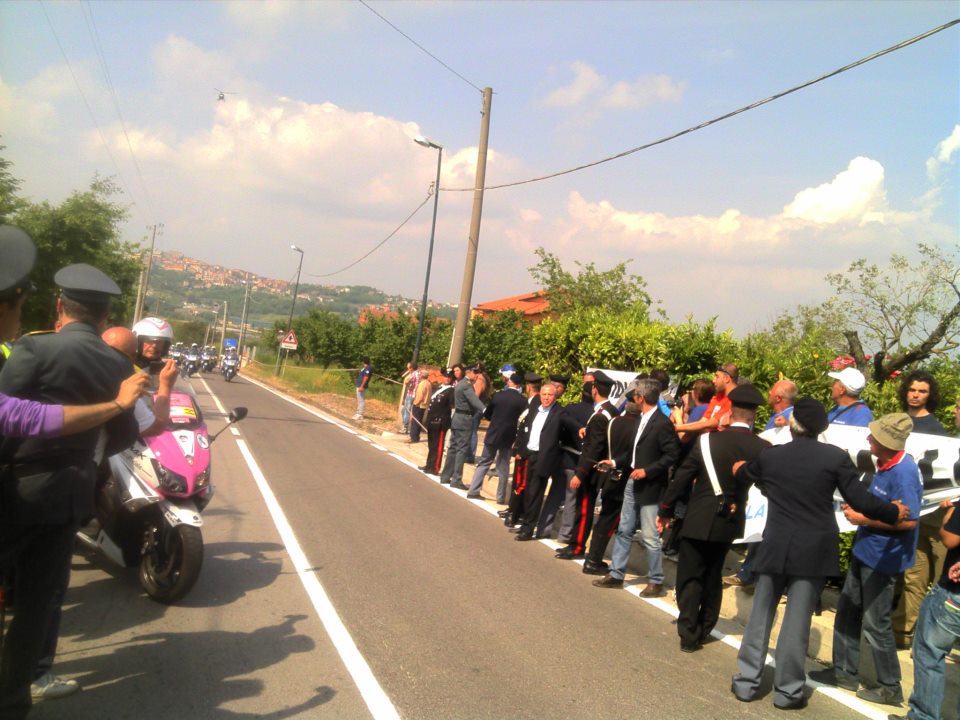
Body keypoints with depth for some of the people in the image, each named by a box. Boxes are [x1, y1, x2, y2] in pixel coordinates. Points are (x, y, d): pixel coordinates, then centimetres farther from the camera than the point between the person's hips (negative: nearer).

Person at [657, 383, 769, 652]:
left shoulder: (708, 440, -13)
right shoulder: (762, 448, -10)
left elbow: (682, 477, -8)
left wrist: (665, 510, 2)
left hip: (699, 520, -3)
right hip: (730, 520, 3)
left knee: (690, 577, 7)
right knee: (713, 576, 20)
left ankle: (689, 634, 7)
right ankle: (704, 630, 29)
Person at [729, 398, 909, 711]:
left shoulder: (769, 455, 0)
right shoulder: (836, 456, -8)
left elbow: (742, 477, 20)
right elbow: (860, 500, -7)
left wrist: (739, 469, 45)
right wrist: (893, 512, 12)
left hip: (775, 547, 2)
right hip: (814, 551, -1)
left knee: (761, 613, 12)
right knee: (797, 619, 5)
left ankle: (747, 682, 18)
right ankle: (787, 690, 14)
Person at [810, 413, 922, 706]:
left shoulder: (903, 472, -25)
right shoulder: (886, 465, 4)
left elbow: (908, 520, -28)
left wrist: (864, 519, -22)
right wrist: (858, 506, 4)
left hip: (882, 559, -9)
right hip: (865, 551, 9)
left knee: (875, 623, 5)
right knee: (847, 611, 16)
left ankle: (890, 686, 23)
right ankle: (845, 672, 30)